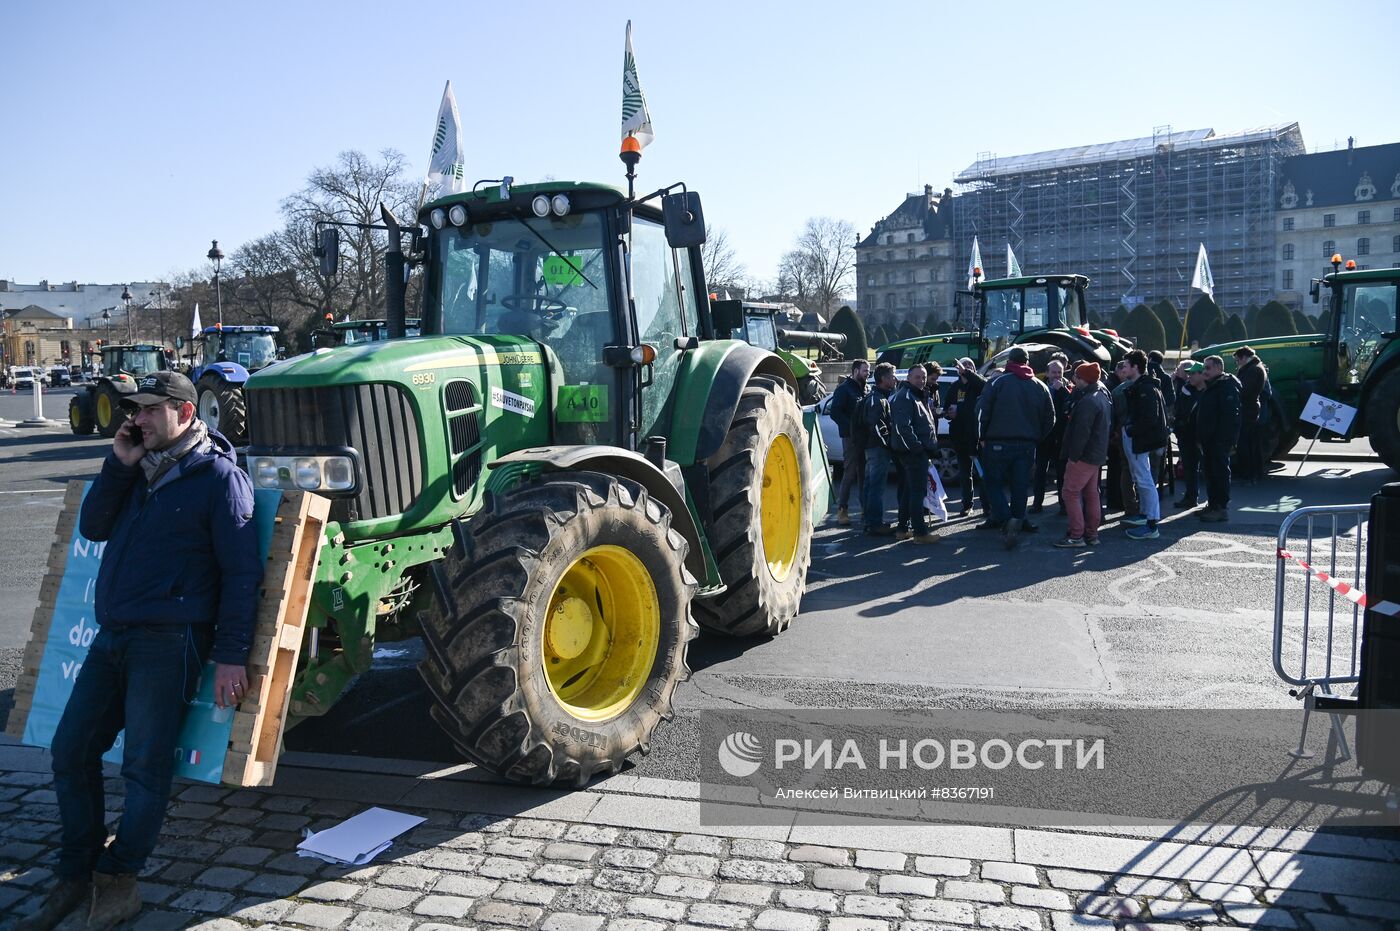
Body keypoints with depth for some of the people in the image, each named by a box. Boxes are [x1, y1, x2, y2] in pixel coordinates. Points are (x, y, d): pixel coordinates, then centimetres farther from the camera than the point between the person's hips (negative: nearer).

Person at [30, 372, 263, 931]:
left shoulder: (219, 476, -7)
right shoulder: (139, 466, 16)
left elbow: (241, 573, -10)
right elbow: (93, 528, 12)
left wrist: (231, 655, -16)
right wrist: (118, 464, -1)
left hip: (169, 639, -8)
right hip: (112, 634, 8)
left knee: (144, 764, -3)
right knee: (70, 751, 10)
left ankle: (117, 878, 14)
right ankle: (77, 876, 23)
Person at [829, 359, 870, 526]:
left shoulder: (867, 389, 16)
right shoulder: (844, 389, -4)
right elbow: (834, 412, -12)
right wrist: (852, 427, -18)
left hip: (866, 437, 6)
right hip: (851, 437, -6)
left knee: (864, 473, 11)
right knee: (849, 474, -5)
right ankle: (842, 509, 1)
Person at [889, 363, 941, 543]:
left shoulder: (919, 396, 21)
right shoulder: (904, 398, -13)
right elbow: (903, 427, -24)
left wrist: (930, 447, 20)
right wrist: (917, 446, -23)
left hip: (917, 451, 11)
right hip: (915, 452, -11)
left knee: (909, 490, 14)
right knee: (917, 491, -9)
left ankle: (903, 529, 22)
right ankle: (920, 533, -7)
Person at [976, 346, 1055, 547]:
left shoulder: (998, 382, -5)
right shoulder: (1040, 386, 9)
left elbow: (982, 410, -10)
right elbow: (1050, 419, 11)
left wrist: (983, 437, 1)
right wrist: (1036, 438, 17)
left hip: (998, 445, -3)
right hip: (1027, 446, 4)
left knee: (994, 484, 4)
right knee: (1020, 486, 10)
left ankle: (1005, 520, -14)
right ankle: (1018, 521, 8)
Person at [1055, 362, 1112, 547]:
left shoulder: (1087, 401, -20)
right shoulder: (1102, 395, 13)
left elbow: (1081, 432, -24)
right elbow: (1108, 425, 20)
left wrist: (1074, 455, -20)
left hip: (1084, 455, -10)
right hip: (1098, 454, 10)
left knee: (1070, 493, -6)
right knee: (1091, 493, 15)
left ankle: (1076, 535, -6)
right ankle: (1092, 533, 20)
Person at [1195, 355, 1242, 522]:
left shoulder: (1227, 386, -12)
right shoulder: (1210, 387, 20)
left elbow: (1230, 415, -21)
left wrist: (1226, 439, -25)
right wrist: (1200, 437, 19)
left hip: (1219, 440, -10)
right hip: (1208, 439, 10)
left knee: (1220, 472, -6)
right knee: (1209, 472, 13)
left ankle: (1222, 508, -3)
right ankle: (1212, 505, 21)